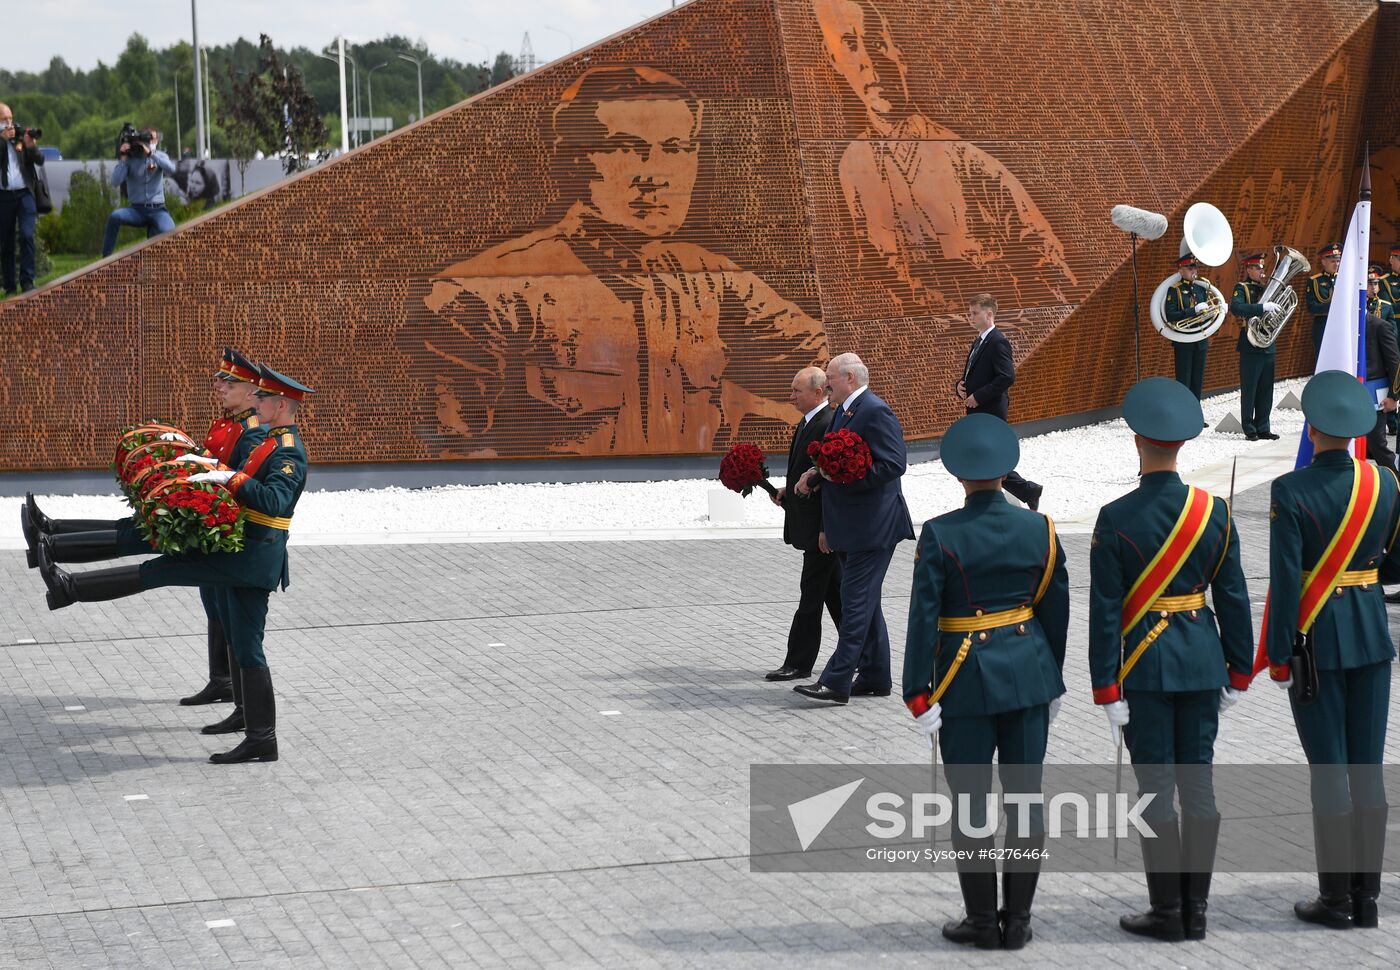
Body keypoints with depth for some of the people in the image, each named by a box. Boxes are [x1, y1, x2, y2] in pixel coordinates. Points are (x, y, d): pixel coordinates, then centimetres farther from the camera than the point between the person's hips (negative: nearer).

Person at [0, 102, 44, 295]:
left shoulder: (21, 136, 7)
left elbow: (40, 160, 1)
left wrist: (30, 146, -17)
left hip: (24, 194, 0)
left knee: (27, 236, -14)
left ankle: (27, 281, -13)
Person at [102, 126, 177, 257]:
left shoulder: (160, 156, 8)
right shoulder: (130, 159, 3)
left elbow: (171, 169, -15)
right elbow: (116, 181, -9)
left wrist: (150, 153, -20)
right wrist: (123, 158, -16)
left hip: (157, 210, 0)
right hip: (136, 210, 0)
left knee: (169, 232, -33)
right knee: (115, 216, -31)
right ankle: (106, 258, -23)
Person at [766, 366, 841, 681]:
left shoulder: (829, 425, -19)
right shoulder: (807, 423, 13)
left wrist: (826, 530, -23)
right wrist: (789, 492, 7)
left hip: (821, 525, -10)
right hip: (812, 524, 10)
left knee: (811, 595, -4)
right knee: (835, 593, 15)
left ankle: (799, 663, 1)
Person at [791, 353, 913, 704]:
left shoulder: (875, 413, -14)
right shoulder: (842, 413, 16)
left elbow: (893, 464, -22)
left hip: (871, 528, -10)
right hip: (851, 529, 10)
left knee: (856, 602, -10)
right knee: (864, 603, 14)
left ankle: (836, 681, -12)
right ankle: (875, 677, 20)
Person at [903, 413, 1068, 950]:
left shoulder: (940, 535, -11)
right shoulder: (1039, 529, -1)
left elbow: (923, 618, -12)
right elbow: (1056, 611, 5)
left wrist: (919, 695, -7)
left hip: (966, 678, -3)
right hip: (1028, 671, 3)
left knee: (970, 801, 6)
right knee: (1025, 797, 9)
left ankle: (983, 920, 10)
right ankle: (1018, 919, 13)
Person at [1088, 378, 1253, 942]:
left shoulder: (1116, 520, -12)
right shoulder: (1214, 512, -2)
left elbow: (1105, 613, -11)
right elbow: (1233, 599, 3)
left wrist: (1107, 693, -7)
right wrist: (1238, 674, 12)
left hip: (1145, 666, -4)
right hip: (1202, 659, 4)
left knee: (1156, 789, 3)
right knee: (1199, 783, 9)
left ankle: (1167, 914, 8)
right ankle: (1196, 912, 14)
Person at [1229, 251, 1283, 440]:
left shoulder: (1266, 289, 17)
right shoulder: (1241, 288, -4)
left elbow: (1278, 310, 20)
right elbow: (1236, 308, -24)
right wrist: (1263, 307, -31)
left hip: (1268, 346, 7)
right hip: (1250, 346, -7)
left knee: (1266, 390, 8)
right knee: (1249, 389, -2)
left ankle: (1263, 428, 13)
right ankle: (1249, 429, 3)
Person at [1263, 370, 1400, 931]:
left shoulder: (1291, 492, -15)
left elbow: (1285, 583, -15)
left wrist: (1278, 658, -8)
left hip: (1317, 642, -4)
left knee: (1329, 774, 2)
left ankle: (1337, 900, 7)